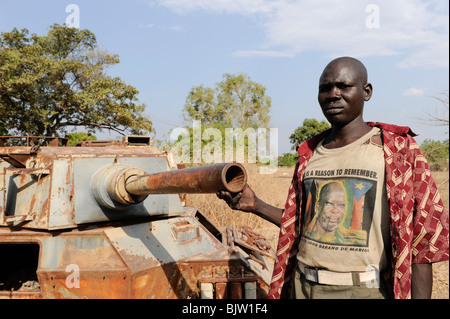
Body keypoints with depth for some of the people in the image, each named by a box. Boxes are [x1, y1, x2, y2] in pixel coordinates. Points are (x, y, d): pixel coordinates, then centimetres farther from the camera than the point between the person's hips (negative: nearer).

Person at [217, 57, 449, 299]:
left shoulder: (398, 151, -7)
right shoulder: (309, 154, 7)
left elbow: (420, 242, -9)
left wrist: (420, 296, -14)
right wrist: (256, 205, 6)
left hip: (364, 290, -4)